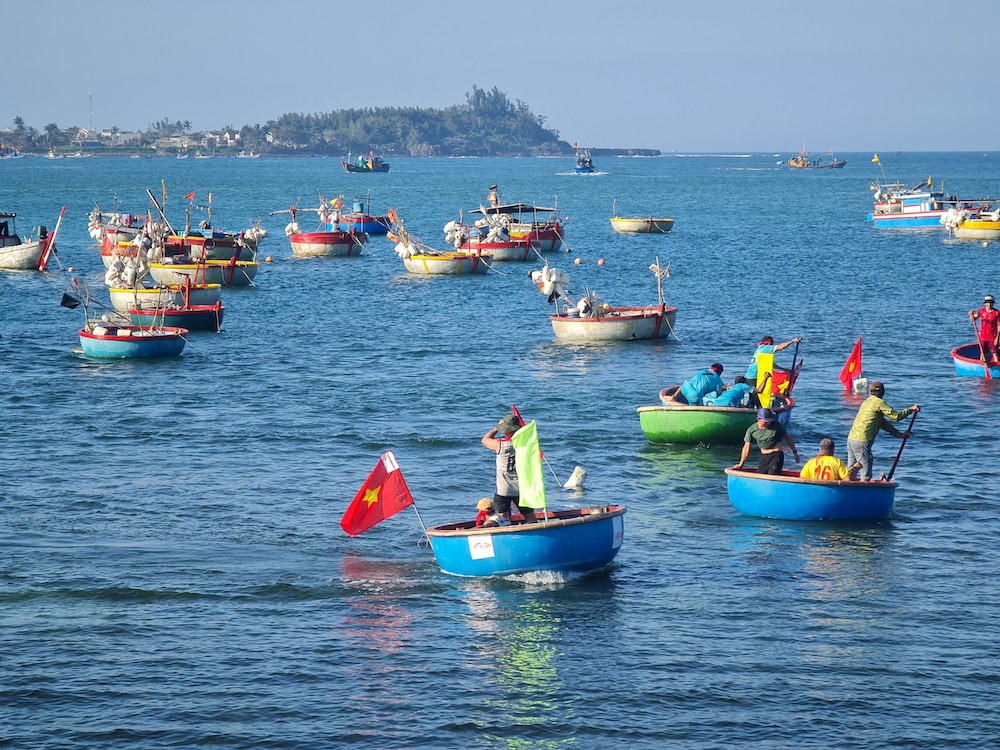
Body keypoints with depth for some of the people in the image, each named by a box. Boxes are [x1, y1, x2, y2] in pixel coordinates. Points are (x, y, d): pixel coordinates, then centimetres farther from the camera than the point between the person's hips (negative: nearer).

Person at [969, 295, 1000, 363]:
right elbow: (973, 320, 9)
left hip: (993, 338, -3)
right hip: (983, 337, 3)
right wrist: (971, 314, -14)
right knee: (983, 353, 12)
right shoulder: (981, 311, 2)